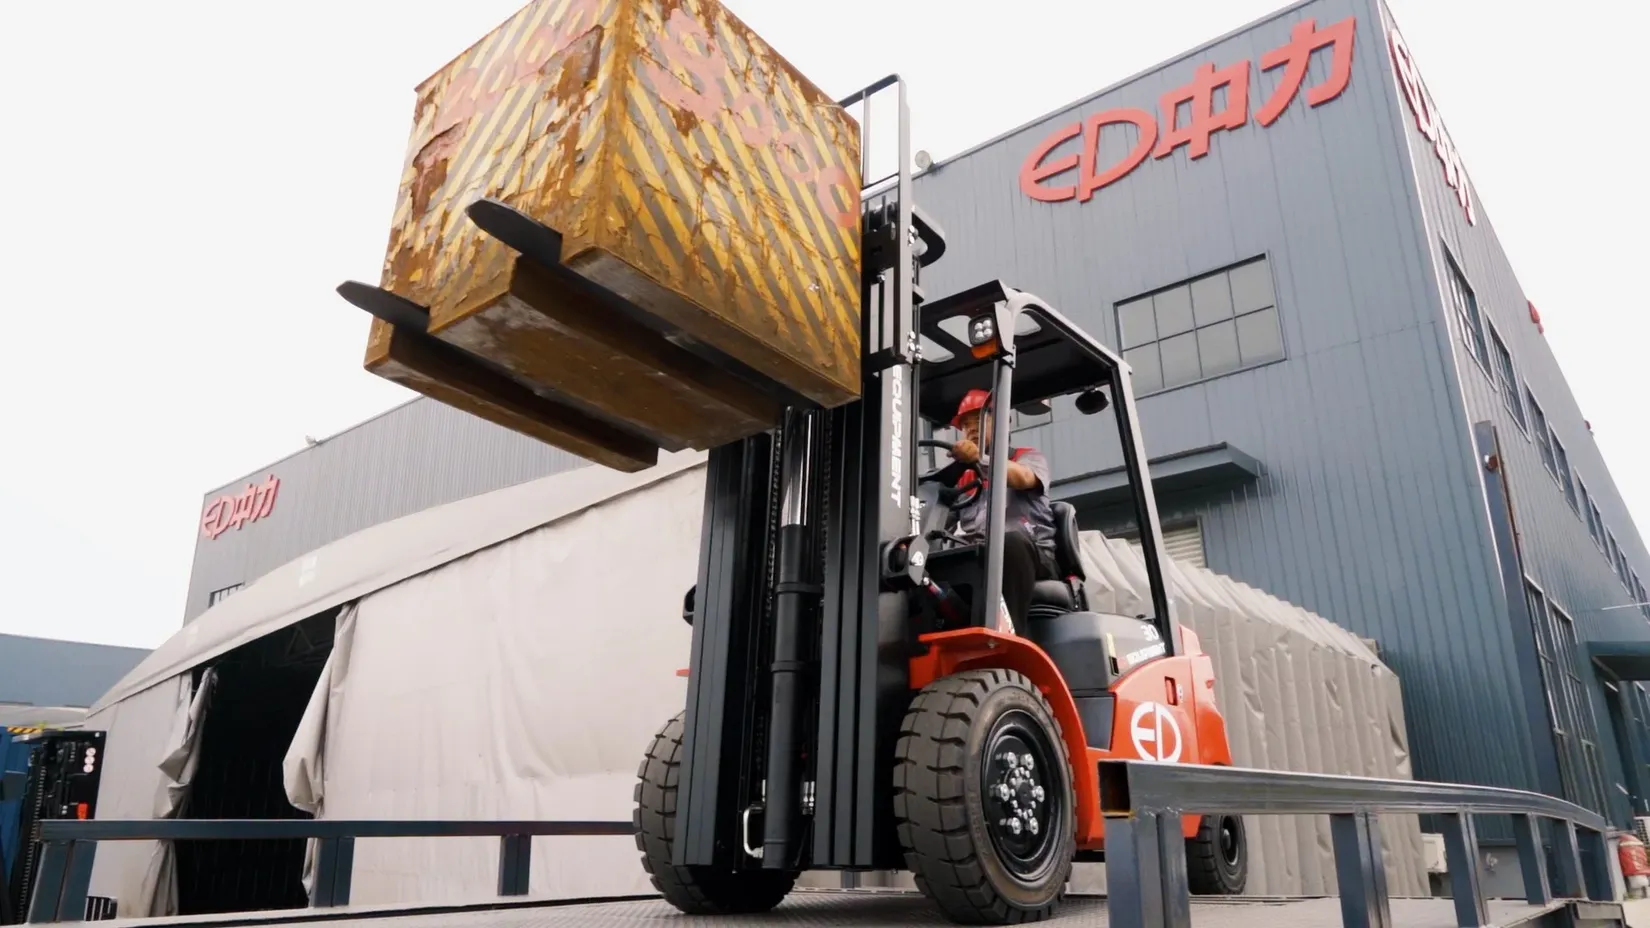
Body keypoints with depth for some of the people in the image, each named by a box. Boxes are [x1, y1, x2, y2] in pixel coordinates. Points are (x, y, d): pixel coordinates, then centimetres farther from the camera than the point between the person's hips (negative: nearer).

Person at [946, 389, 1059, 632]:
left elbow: (1023, 479, -7)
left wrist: (979, 458, -27)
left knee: (1012, 541, -38)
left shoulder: (1028, 456, 20)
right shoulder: (963, 478, 30)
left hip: (1034, 555, -3)